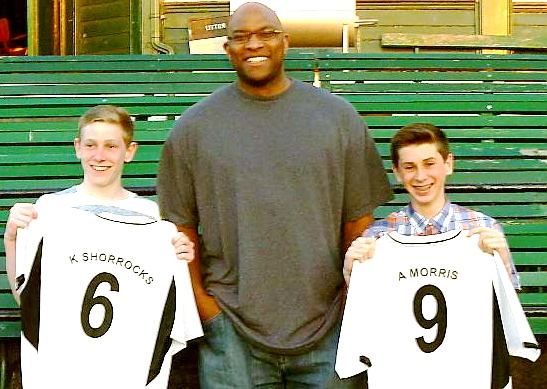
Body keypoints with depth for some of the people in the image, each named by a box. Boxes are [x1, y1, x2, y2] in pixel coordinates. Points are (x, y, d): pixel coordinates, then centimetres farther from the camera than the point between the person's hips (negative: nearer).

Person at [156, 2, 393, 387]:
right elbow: (181, 224, 5)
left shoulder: (338, 116, 5)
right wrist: (200, 298, -2)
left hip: (327, 319, 1)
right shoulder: (195, 125, 4)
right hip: (231, 327, 0)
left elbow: (359, 217, 6)